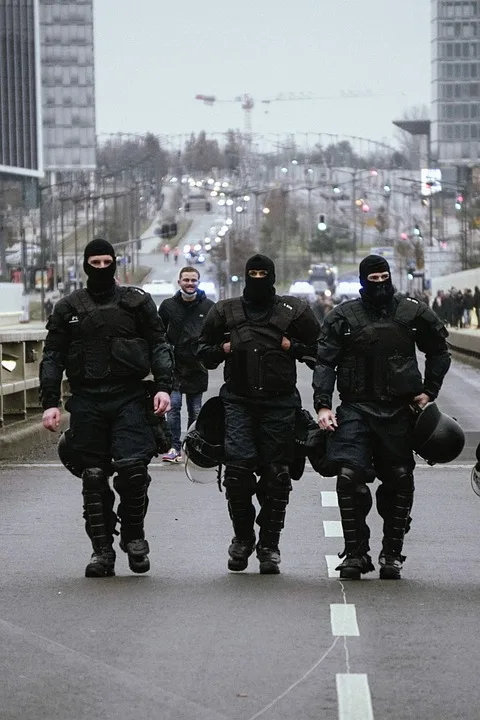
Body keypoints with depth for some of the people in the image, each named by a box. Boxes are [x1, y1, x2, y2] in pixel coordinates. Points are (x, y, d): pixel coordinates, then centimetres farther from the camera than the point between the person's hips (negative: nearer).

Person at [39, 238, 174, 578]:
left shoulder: (137, 302, 10)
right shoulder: (68, 308, 13)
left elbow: (159, 345, 7)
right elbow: (53, 358, 12)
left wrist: (164, 387, -7)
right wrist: (50, 403, 3)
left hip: (130, 397, -2)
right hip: (86, 401, 2)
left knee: (132, 465, -18)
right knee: (94, 476, 1)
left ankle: (133, 534, 2)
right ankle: (102, 550, 7)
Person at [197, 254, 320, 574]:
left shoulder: (294, 310, 9)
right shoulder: (225, 311, 13)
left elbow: (320, 348, 12)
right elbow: (204, 350, 22)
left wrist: (293, 347, -3)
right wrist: (223, 349, 2)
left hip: (280, 403, 0)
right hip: (238, 401, 0)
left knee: (276, 473, 0)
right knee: (238, 467, -13)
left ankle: (269, 546, 10)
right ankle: (242, 536, 7)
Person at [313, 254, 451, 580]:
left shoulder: (414, 313, 6)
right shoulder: (343, 316, 3)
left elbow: (439, 352, 19)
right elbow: (325, 361, 1)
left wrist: (429, 391, 10)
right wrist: (323, 404, -10)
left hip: (399, 410, 1)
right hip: (356, 409, -1)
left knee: (398, 482, 5)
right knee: (349, 477, -15)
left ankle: (392, 554, 16)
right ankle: (355, 553, -7)